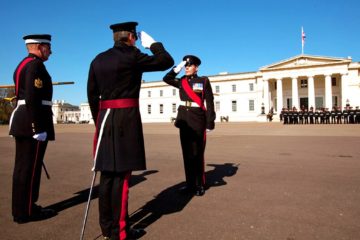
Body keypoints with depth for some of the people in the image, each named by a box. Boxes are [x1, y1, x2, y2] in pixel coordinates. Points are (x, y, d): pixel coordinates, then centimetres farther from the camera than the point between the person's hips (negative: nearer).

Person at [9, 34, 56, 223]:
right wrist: (39, 129, -21)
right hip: (33, 122, -10)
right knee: (30, 167, -3)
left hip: (22, 121, 10)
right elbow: (33, 99, -21)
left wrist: (26, 125, 22)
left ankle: (20, 208, 23)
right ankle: (27, 211, 6)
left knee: (22, 166, 13)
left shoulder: (22, 65, 20)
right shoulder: (36, 65, -11)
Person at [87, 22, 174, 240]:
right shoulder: (132, 56, -6)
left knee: (107, 173, 11)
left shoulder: (98, 60, 13)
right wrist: (152, 43, 16)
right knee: (122, 174, -2)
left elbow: (92, 95, 13)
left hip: (105, 118, 7)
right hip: (127, 118, -7)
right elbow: (167, 62, 1)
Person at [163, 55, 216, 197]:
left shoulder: (203, 81, -1)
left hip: (198, 120, -4)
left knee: (197, 153, 0)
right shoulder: (181, 82, 12)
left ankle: (200, 185, 11)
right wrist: (178, 67, 2)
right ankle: (190, 184, 16)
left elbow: (210, 103, -4)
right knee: (187, 153, 7)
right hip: (184, 120, 5)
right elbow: (166, 79, 7)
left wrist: (210, 123, -9)